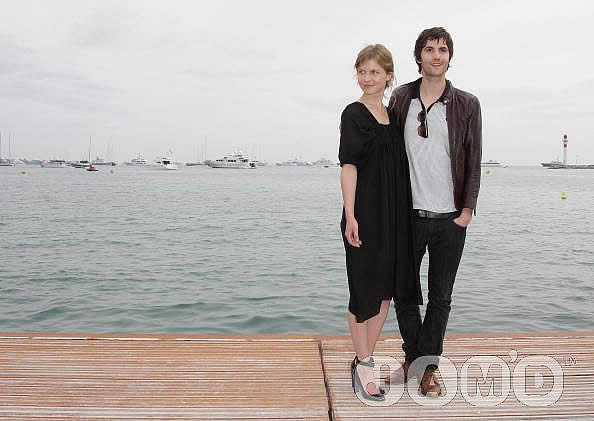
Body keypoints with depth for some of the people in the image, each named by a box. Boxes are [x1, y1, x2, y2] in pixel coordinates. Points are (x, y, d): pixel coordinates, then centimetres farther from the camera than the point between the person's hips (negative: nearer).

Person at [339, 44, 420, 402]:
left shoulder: (394, 115, 14)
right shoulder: (354, 113, -4)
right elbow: (349, 165, -11)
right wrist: (350, 216, -19)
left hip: (395, 213, 7)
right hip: (365, 214, -7)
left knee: (386, 289, 12)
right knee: (365, 290, 2)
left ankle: (365, 357, 26)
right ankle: (363, 366, 16)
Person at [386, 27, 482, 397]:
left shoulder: (467, 104, 1)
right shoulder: (400, 99, 4)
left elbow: (473, 162, 3)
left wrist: (467, 209, -4)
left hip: (450, 219, -1)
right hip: (408, 215, 1)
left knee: (440, 296, 8)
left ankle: (429, 367, 22)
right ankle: (412, 357, 30)